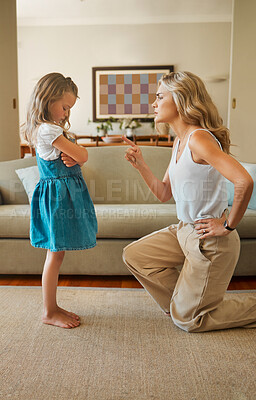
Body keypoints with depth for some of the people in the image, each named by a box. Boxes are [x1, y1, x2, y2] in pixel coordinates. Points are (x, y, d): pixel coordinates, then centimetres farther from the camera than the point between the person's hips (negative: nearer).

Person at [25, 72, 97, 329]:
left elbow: (76, 159, 13)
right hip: (58, 194, -10)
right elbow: (82, 156, -17)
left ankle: (52, 308, 25)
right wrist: (75, 153, 5)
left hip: (62, 193, 10)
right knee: (56, 254, -1)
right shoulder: (49, 129, -16)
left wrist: (72, 158, -9)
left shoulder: (52, 128, 16)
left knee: (56, 253, 13)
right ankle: (49, 312, 12)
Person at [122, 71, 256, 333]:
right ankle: (183, 302, 23)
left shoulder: (199, 139, -23)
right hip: (184, 231, 9)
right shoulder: (179, 141, 8)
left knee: (187, 320, 5)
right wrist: (140, 165, -1)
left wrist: (228, 226, -22)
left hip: (210, 241, -9)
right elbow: (164, 194, 10)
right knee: (134, 255, 11)